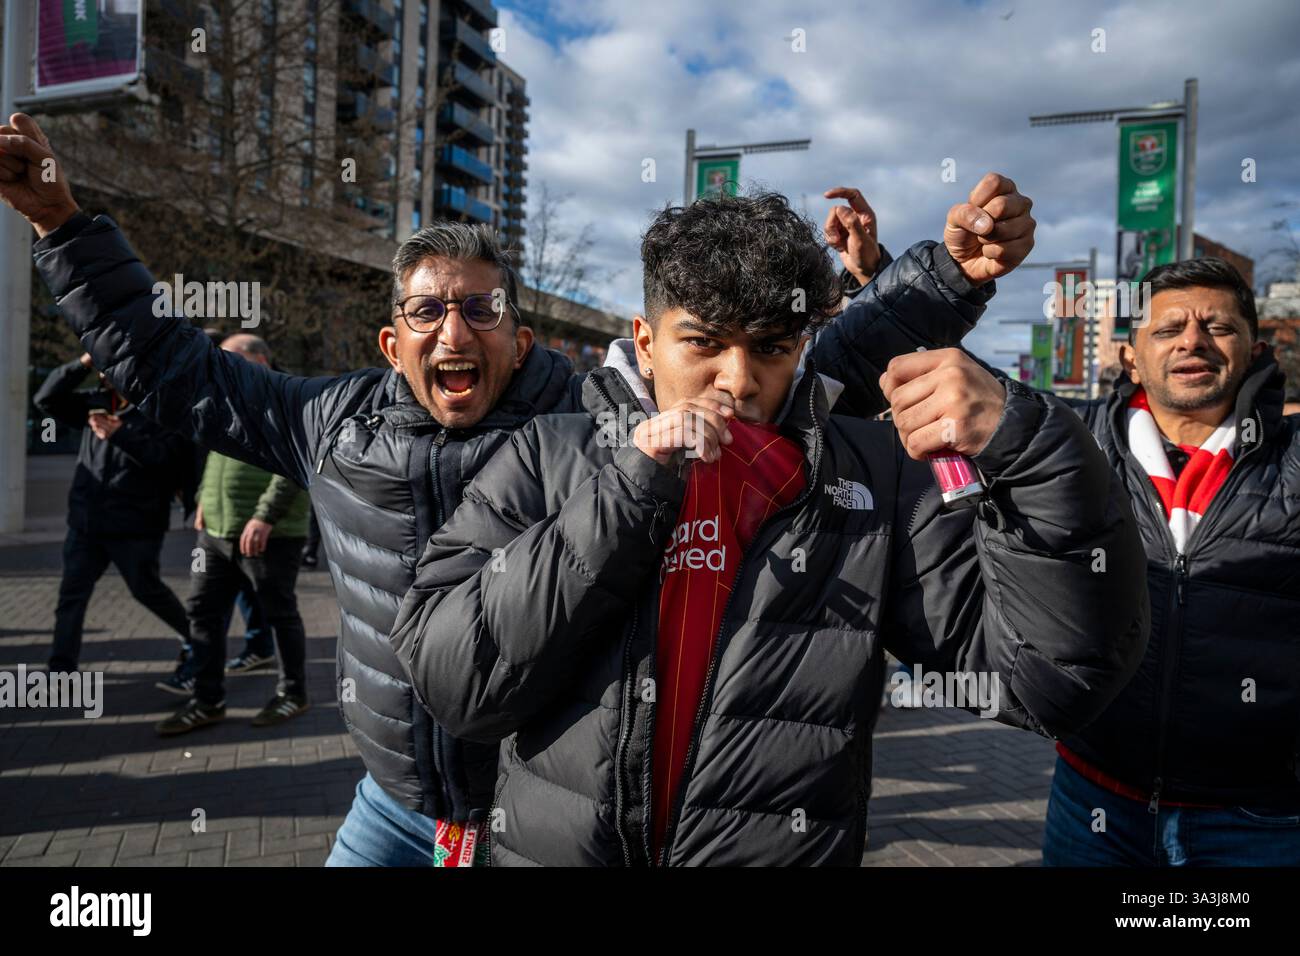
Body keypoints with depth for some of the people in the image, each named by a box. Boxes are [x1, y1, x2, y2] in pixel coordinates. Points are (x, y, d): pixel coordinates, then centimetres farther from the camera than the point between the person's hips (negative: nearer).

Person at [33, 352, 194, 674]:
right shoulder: (97, 402, 10)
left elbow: (166, 458, -22)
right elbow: (46, 399, 8)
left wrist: (119, 434, -25)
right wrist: (82, 363, -1)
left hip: (135, 527, -6)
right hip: (85, 522, 6)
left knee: (147, 590, 7)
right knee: (71, 594, 4)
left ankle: (193, 637, 30)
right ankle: (61, 669, 10)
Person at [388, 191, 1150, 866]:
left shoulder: (876, 481, -8)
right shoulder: (546, 459, -6)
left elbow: (1057, 675, -13)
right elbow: (452, 680, -15)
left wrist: (1029, 445, -26)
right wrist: (629, 492, -22)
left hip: (785, 849, 0)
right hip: (549, 845, 1)